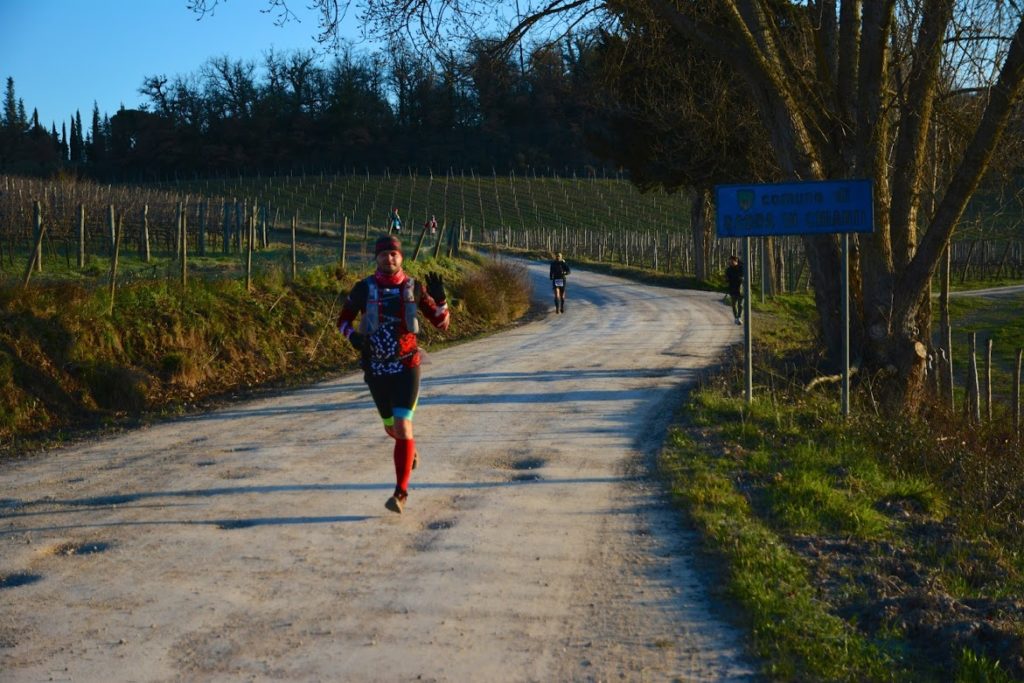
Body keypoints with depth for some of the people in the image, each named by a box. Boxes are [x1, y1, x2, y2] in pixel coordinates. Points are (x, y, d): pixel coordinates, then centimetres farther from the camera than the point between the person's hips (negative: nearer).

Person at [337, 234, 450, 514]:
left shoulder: (414, 288, -1)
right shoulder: (364, 289, -2)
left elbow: (442, 324, 3)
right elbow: (343, 321, 9)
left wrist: (439, 299, -16)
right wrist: (353, 336, -12)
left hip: (406, 367, -2)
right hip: (376, 369, 2)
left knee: (402, 426, -15)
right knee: (391, 428, 15)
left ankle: (401, 493, -9)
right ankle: (410, 450, 51)